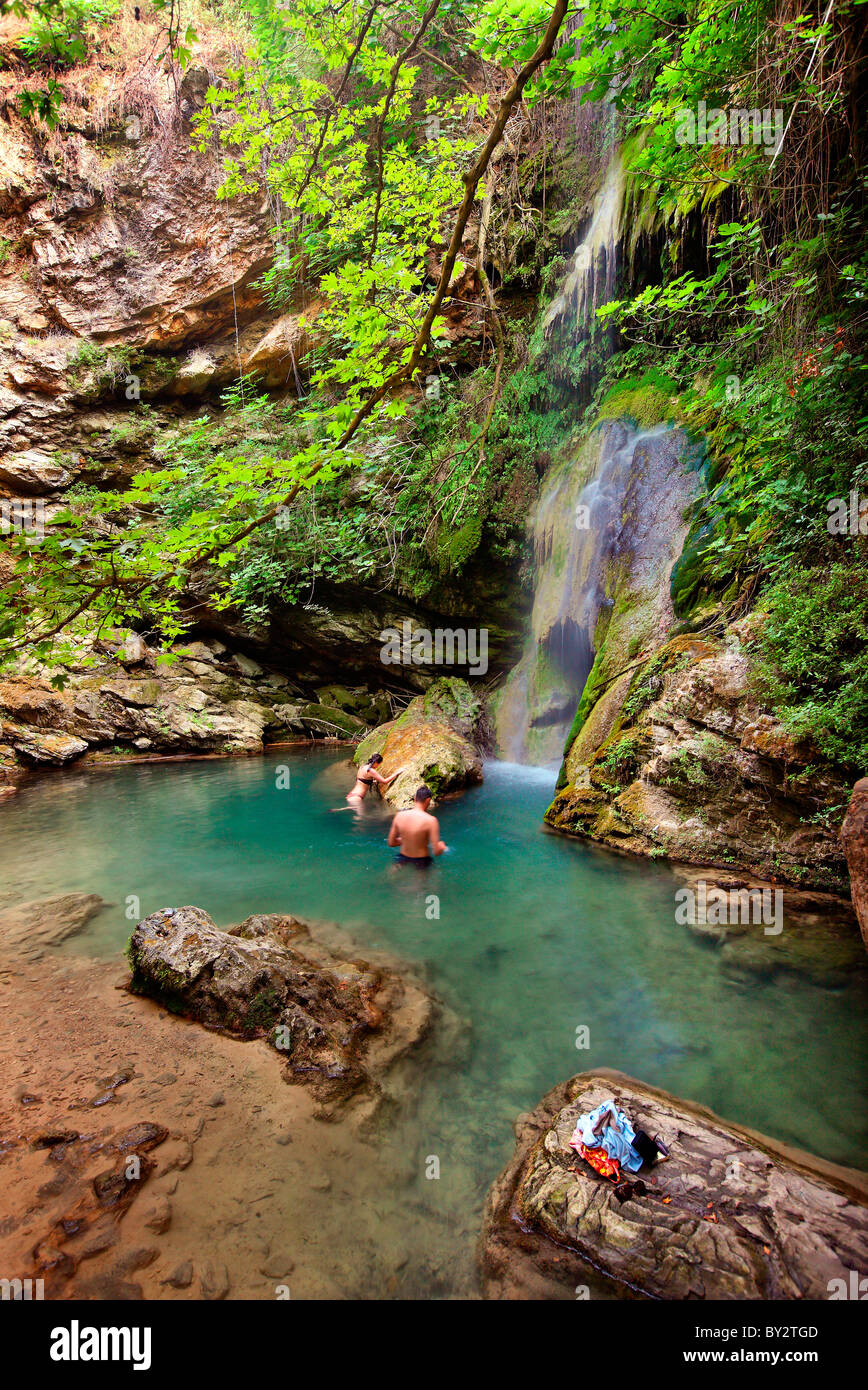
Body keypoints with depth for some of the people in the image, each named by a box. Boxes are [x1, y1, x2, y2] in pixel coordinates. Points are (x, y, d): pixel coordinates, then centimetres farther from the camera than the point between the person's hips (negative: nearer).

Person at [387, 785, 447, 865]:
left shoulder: (399, 815, -5)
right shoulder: (430, 820, -19)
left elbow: (391, 843, 5)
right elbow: (436, 851, -17)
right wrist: (442, 847, 4)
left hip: (403, 859, 5)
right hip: (421, 861, -5)